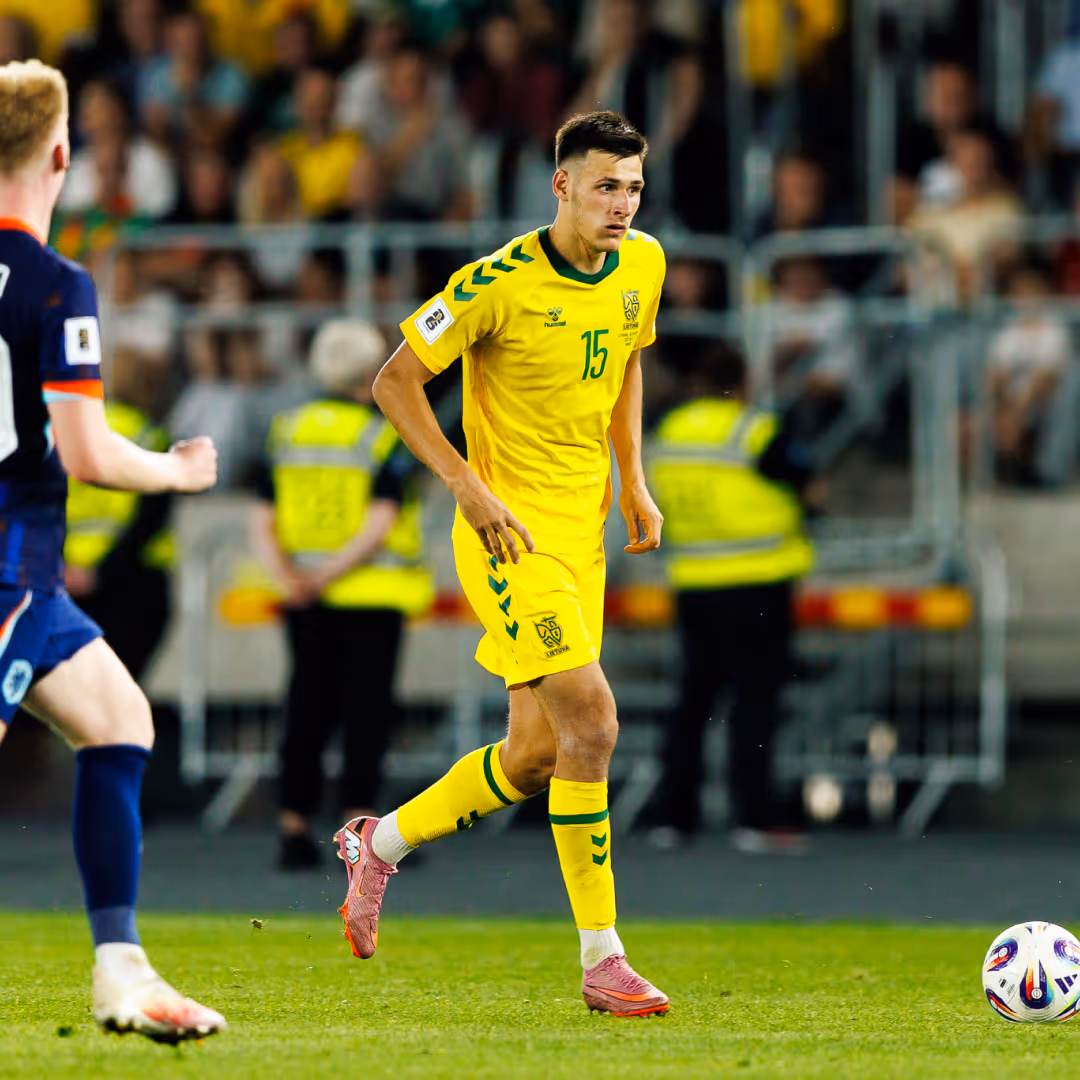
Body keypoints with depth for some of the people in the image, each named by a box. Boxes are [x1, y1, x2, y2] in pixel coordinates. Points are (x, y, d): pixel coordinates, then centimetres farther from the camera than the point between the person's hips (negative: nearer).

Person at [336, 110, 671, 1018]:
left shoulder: (643, 266, 4)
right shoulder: (500, 283, -17)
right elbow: (395, 382, -10)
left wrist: (633, 480, 12)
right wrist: (469, 486, -17)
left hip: (582, 534, 7)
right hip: (509, 533, -7)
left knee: (538, 756, 11)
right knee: (592, 721, -19)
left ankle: (381, 843, 35)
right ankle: (601, 960, -13)